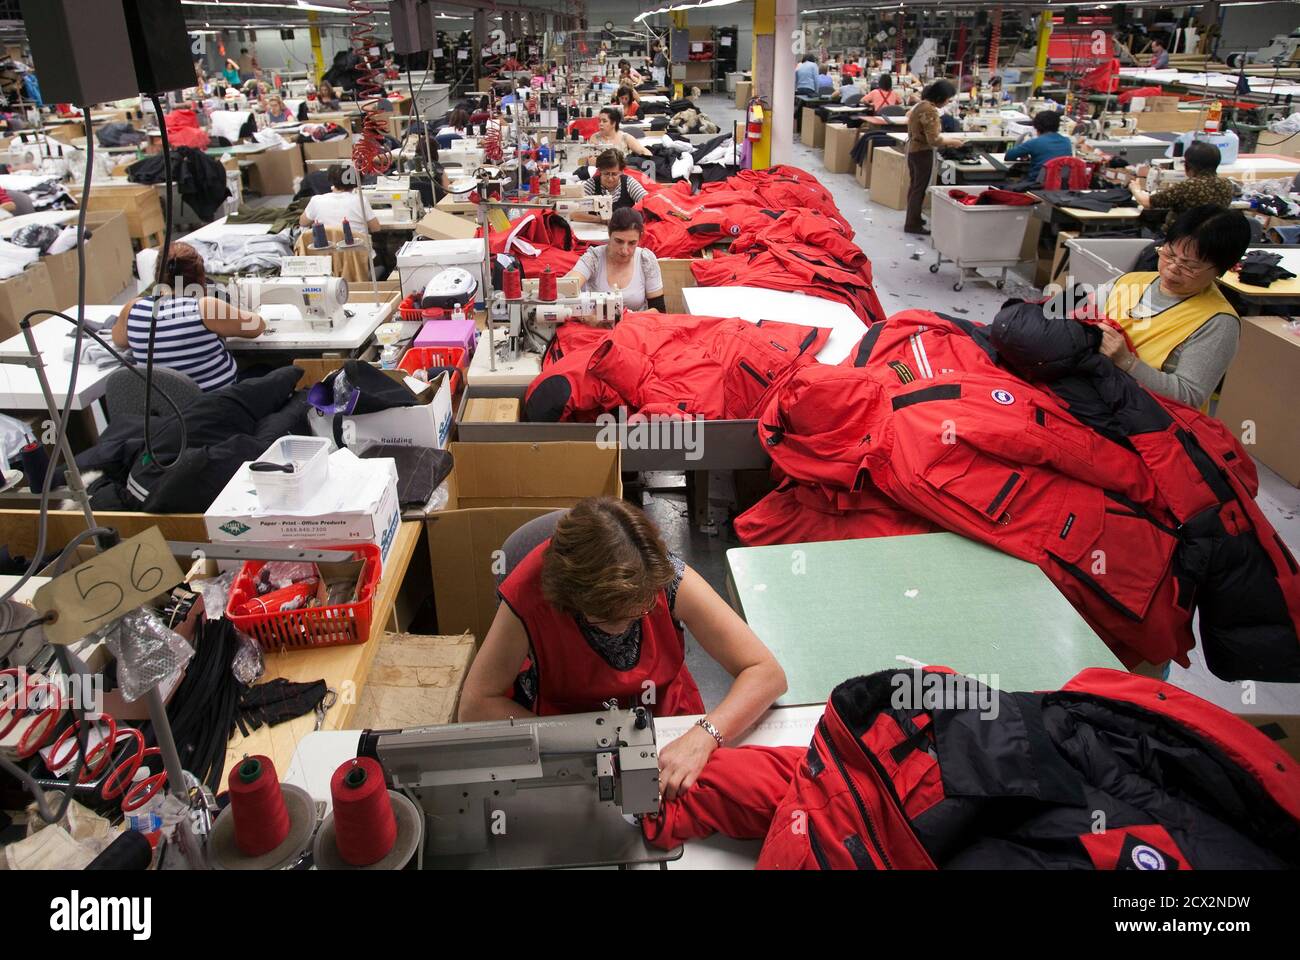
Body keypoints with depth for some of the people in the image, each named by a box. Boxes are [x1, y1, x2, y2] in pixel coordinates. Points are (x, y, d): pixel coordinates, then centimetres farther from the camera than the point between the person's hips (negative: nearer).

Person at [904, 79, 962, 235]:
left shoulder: (921, 105, 7)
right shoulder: (930, 111, -22)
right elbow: (933, 140, -24)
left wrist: (946, 138, 10)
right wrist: (952, 142, -10)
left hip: (913, 149, 10)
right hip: (923, 153, -10)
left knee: (914, 186, 19)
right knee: (920, 189, -1)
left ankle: (912, 219, 30)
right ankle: (913, 225, 5)